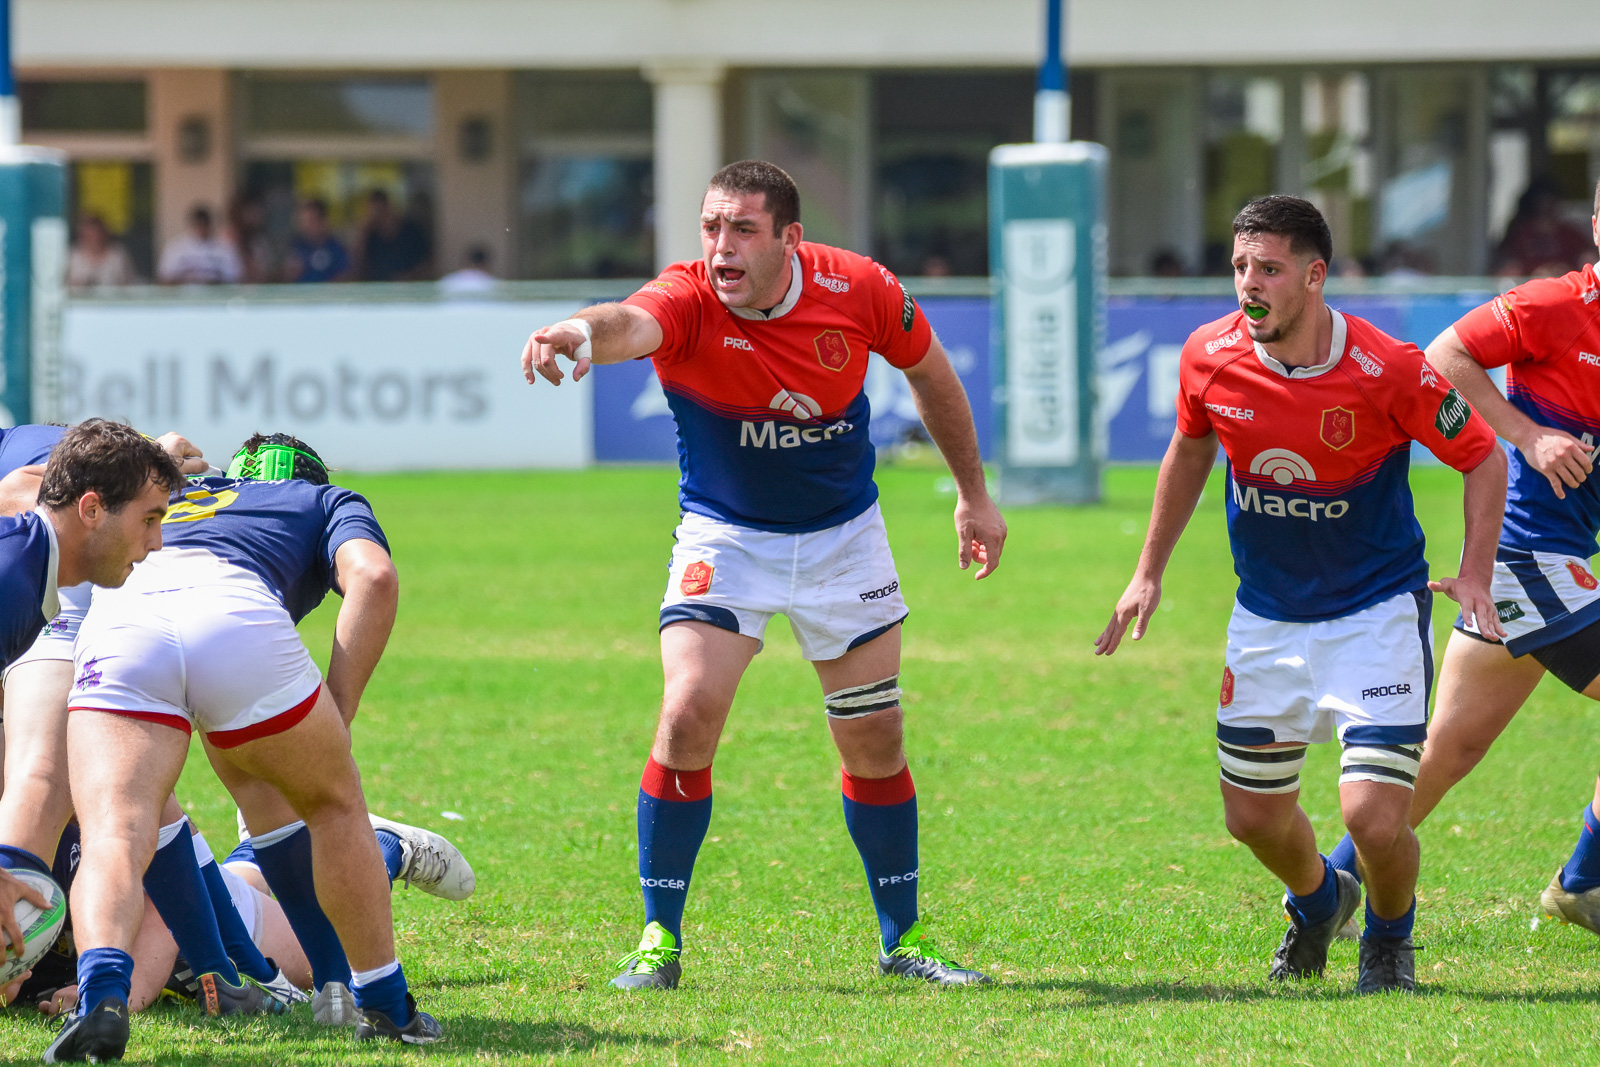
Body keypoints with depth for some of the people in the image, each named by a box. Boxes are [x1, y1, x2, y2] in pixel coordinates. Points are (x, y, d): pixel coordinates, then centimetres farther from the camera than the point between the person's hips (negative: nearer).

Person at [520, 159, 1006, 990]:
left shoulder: (860, 290, -17)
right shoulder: (686, 302, -26)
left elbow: (929, 372, 3)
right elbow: (631, 324, -51)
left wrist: (973, 493, 10)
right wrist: (582, 332, -75)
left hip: (844, 536, 2)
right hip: (724, 537, -2)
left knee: (874, 739, 7)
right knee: (688, 714, -18)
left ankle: (902, 936, 25)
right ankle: (660, 938, -4)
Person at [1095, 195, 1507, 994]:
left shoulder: (1388, 372, -21)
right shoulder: (1209, 357, -10)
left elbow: (1483, 457, -7)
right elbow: (1190, 451, 12)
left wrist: (1474, 576, -18)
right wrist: (1149, 571, 13)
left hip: (1377, 613, -4)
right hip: (1267, 619, 4)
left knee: (1374, 815, -15)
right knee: (1254, 816, 11)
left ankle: (1390, 936, 20)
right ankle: (1318, 902, 47)